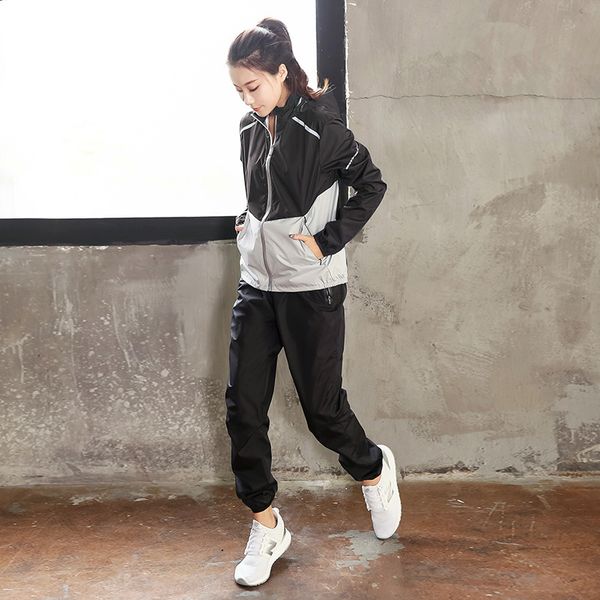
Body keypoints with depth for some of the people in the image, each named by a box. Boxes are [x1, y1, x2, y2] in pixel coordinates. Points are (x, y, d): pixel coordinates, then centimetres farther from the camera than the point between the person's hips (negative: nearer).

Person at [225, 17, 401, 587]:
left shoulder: (320, 125, -10)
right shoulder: (251, 128, 10)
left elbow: (371, 185, -8)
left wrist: (328, 241, -13)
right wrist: (248, 221, 9)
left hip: (311, 289, -6)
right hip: (256, 285, 7)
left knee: (322, 406, 4)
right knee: (243, 407, 4)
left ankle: (374, 471, 38)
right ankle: (266, 526, 21)